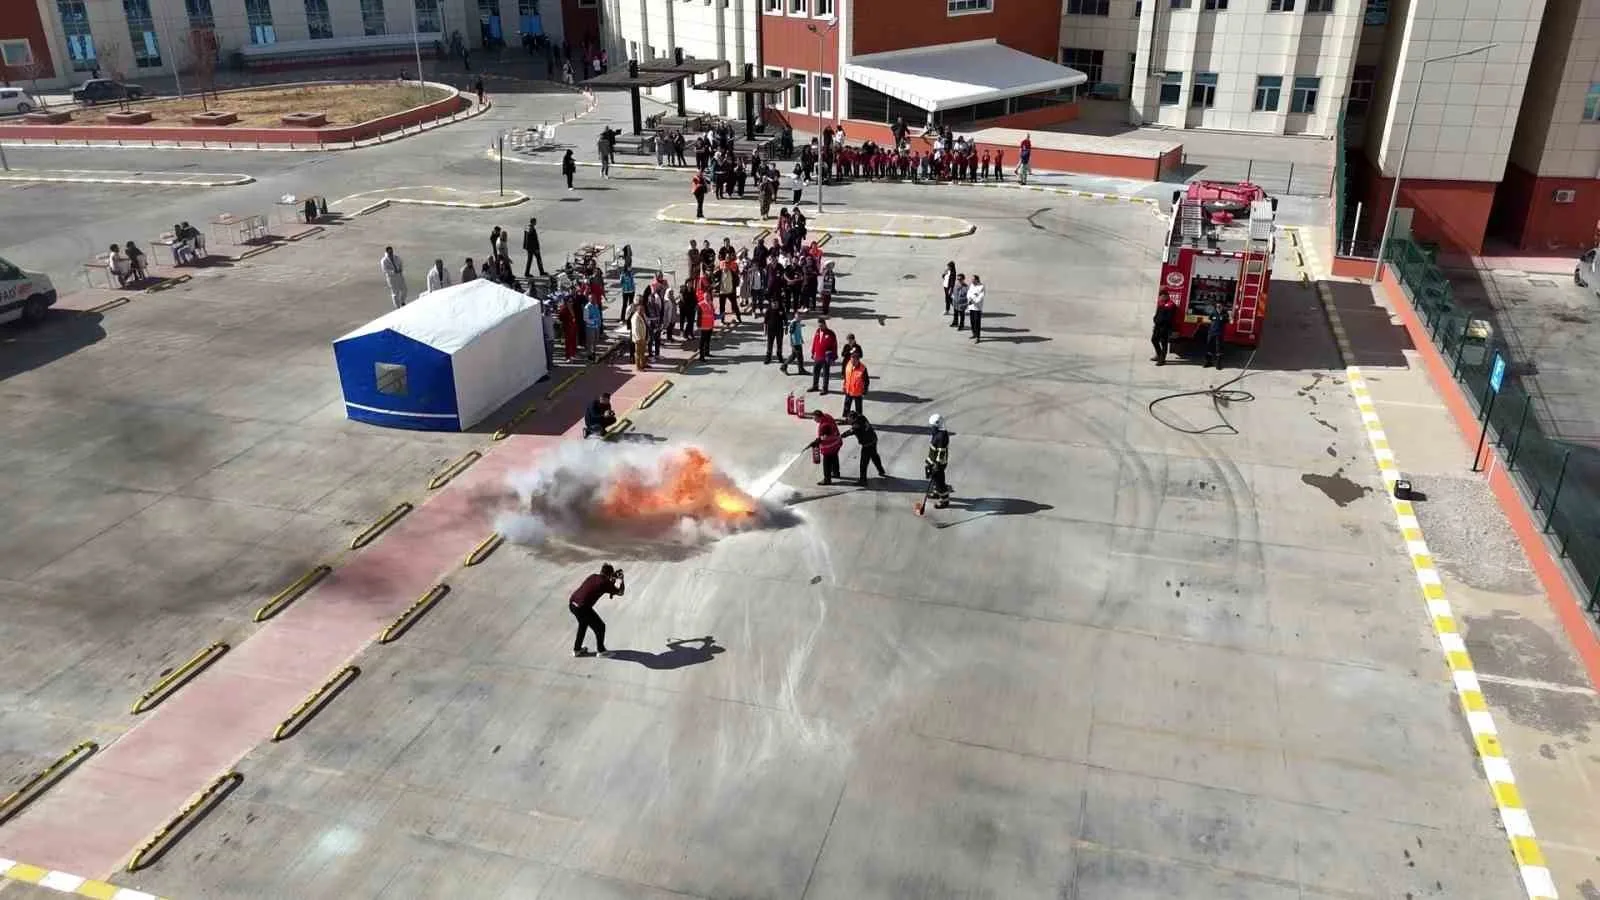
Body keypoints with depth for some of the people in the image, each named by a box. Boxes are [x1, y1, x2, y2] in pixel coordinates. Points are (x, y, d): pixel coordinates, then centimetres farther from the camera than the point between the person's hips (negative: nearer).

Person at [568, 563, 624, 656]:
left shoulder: (593, 576, 13)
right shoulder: (605, 583, -7)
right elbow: (620, 592, 4)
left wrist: (613, 579, 33)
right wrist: (620, 579, 18)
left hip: (572, 603, 8)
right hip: (582, 608, -8)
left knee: (583, 624, 32)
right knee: (600, 626, 11)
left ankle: (577, 649, 39)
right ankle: (601, 650, 26)